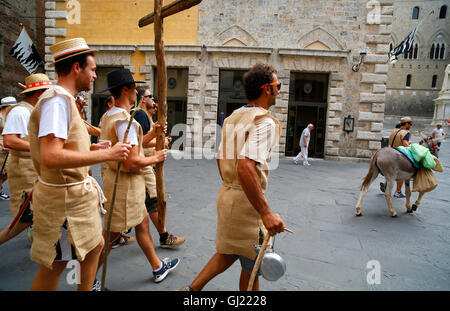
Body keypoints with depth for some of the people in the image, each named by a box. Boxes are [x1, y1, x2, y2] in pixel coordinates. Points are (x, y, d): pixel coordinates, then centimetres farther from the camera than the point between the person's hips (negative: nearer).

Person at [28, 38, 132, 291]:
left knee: (95, 245, 20)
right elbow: (51, 157, -32)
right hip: (63, 196, -10)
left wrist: (92, 147, 10)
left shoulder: (64, 100, 12)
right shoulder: (57, 100, -20)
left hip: (76, 191, 10)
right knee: (55, 265, 6)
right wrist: (107, 154, -30)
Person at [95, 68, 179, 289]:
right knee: (111, 234, 3)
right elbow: (132, 161, -28)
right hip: (124, 182, -11)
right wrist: (155, 158, -11)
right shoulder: (124, 119, -22)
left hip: (118, 178, 11)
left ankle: (158, 267, 36)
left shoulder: (110, 115, 10)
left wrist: (152, 134, 5)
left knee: (142, 223, 20)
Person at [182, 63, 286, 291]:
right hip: (245, 201, -9)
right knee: (253, 265, 12)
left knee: (228, 252, 24)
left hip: (226, 194, 9)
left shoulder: (233, 116, 11)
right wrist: (266, 212, -30)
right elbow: (245, 167, -31)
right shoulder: (264, 121, -18)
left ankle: (192, 289, 27)